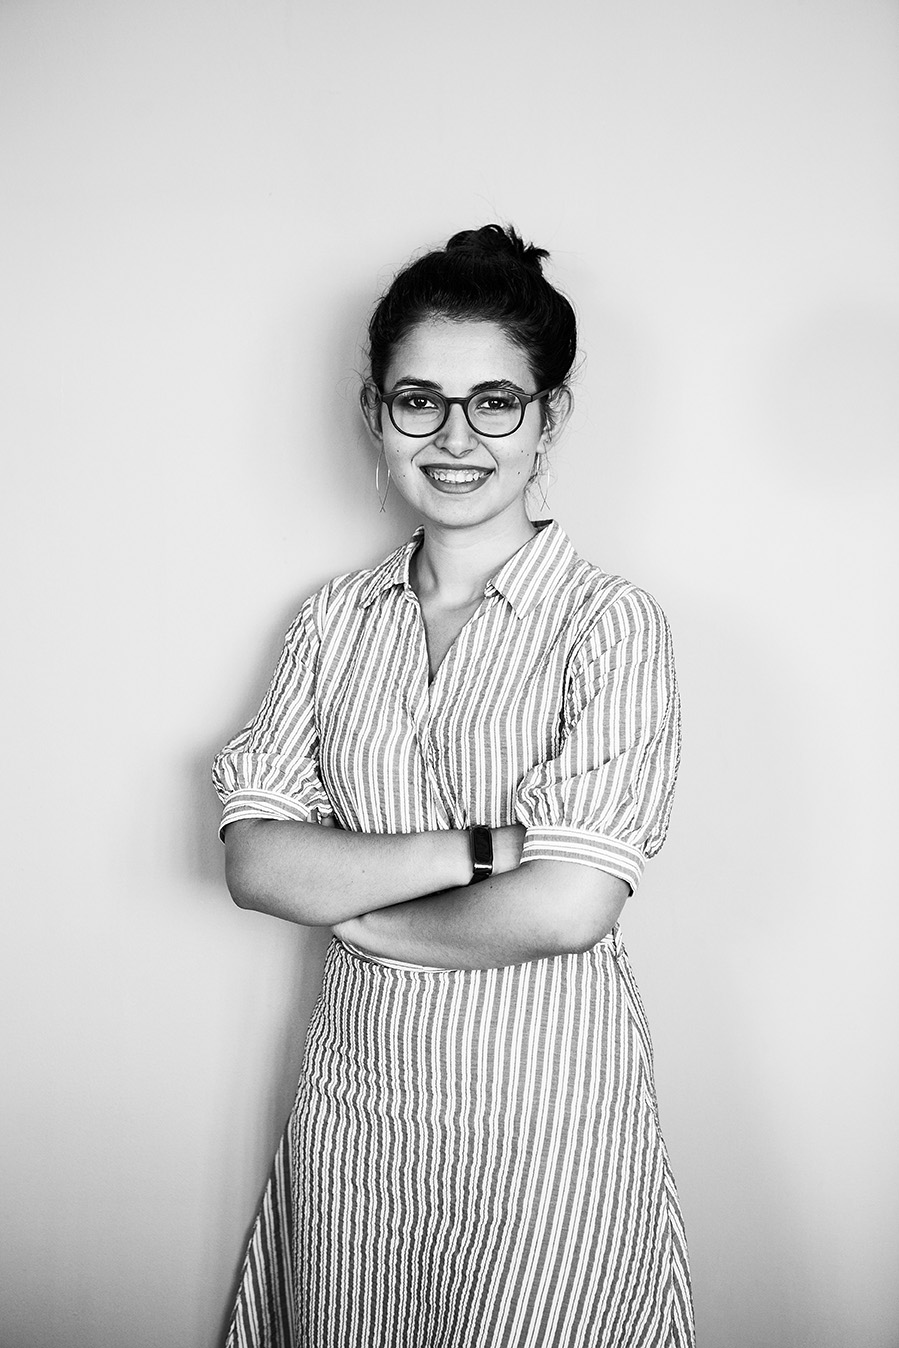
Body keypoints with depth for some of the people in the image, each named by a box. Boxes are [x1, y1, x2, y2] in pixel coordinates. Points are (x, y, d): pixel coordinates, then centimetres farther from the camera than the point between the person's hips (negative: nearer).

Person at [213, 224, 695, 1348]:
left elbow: (568, 905, -21)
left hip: (544, 1096, -4)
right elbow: (253, 861, -7)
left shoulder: (613, 624, -12)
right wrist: (482, 846, -19)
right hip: (357, 1085, 4)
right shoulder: (335, 620, 2)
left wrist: (344, 904, -9)